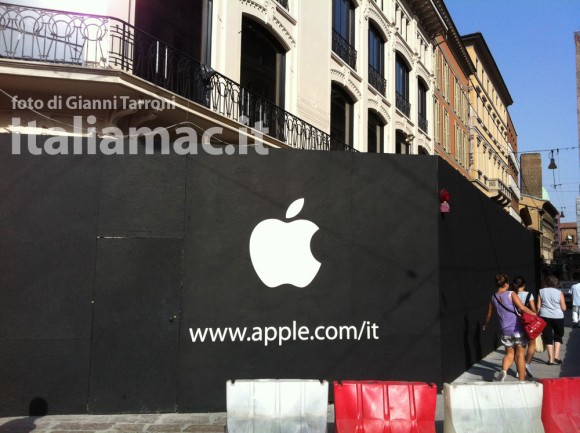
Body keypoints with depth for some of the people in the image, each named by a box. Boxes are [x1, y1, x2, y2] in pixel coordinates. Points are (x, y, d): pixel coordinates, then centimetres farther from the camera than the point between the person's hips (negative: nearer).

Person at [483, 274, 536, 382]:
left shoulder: (493, 298, 7)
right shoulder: (511, 294, -6)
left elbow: (489, 314, 18)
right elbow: (522, 308, -18)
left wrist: (485, 325, 34)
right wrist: (534, 314, -6)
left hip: (505, 331, 4)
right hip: (518, 329, -4)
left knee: (509, 353, 17)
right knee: (520, 355, 6)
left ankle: (504, 370, -9)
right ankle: (521, 380, 9)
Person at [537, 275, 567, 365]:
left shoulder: (541, 291, 2)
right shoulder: (559, 292, -2)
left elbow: (538, 307, 1)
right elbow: (564, 308, -2)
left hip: (545, 317, 1)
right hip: (558, 317, -1)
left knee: (548, 337, 8)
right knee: (558, 336, 17)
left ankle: (551, 359, 7)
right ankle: (556, 356, 6)